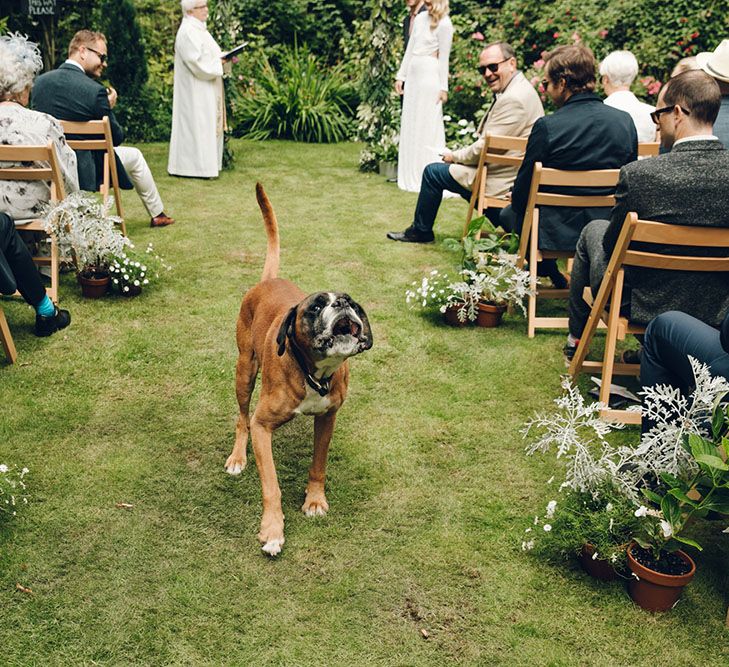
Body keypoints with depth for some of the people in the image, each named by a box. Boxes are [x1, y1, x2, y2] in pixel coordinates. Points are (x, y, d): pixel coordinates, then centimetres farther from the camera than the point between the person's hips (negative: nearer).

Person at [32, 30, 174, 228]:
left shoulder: (40, 81, -3)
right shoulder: (95, 91, -21)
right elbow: (116, 137, -12)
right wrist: (108, 109, 4)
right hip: (85, 171, -6)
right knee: (134, 156, 20)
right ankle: (157, 214, 34)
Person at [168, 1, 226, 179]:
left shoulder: (198, 28, 15)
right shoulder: (188, 31, -17)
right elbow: (196, 62, -23)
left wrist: (220, 58, 5)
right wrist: (218, 63, -13)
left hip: (205, 89, 10)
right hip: (195, 91, -10)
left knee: (209, 124, 11)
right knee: (197, 124, -6)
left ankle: (208, 163, 17)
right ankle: (199, 165, -2)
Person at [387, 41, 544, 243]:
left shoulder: (513, 99, -23)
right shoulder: (517, 90, 10)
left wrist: (455, 156, -5)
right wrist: (459, 155, 5)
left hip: (502, 182, -10)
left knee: (433, 172, -1)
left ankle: (421, 231, 17)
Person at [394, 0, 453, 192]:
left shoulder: (444, 24, -6)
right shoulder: (420, 18, 13)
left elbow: (444, 57, -8)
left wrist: (443, 87, -11)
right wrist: (401, 75, 14)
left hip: (430, 77, -7)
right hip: (413, 75, 7)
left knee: (427, 127, -5)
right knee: (409, 125, 8)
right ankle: (410, 176, 15)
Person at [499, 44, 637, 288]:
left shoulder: (547, 127, -19)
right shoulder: (625, 121, -4)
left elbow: (521, 195, -11)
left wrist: (517, 200, 13)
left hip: (559, 232, -5)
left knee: (509, 213, 28)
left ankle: (553, 276, 34)